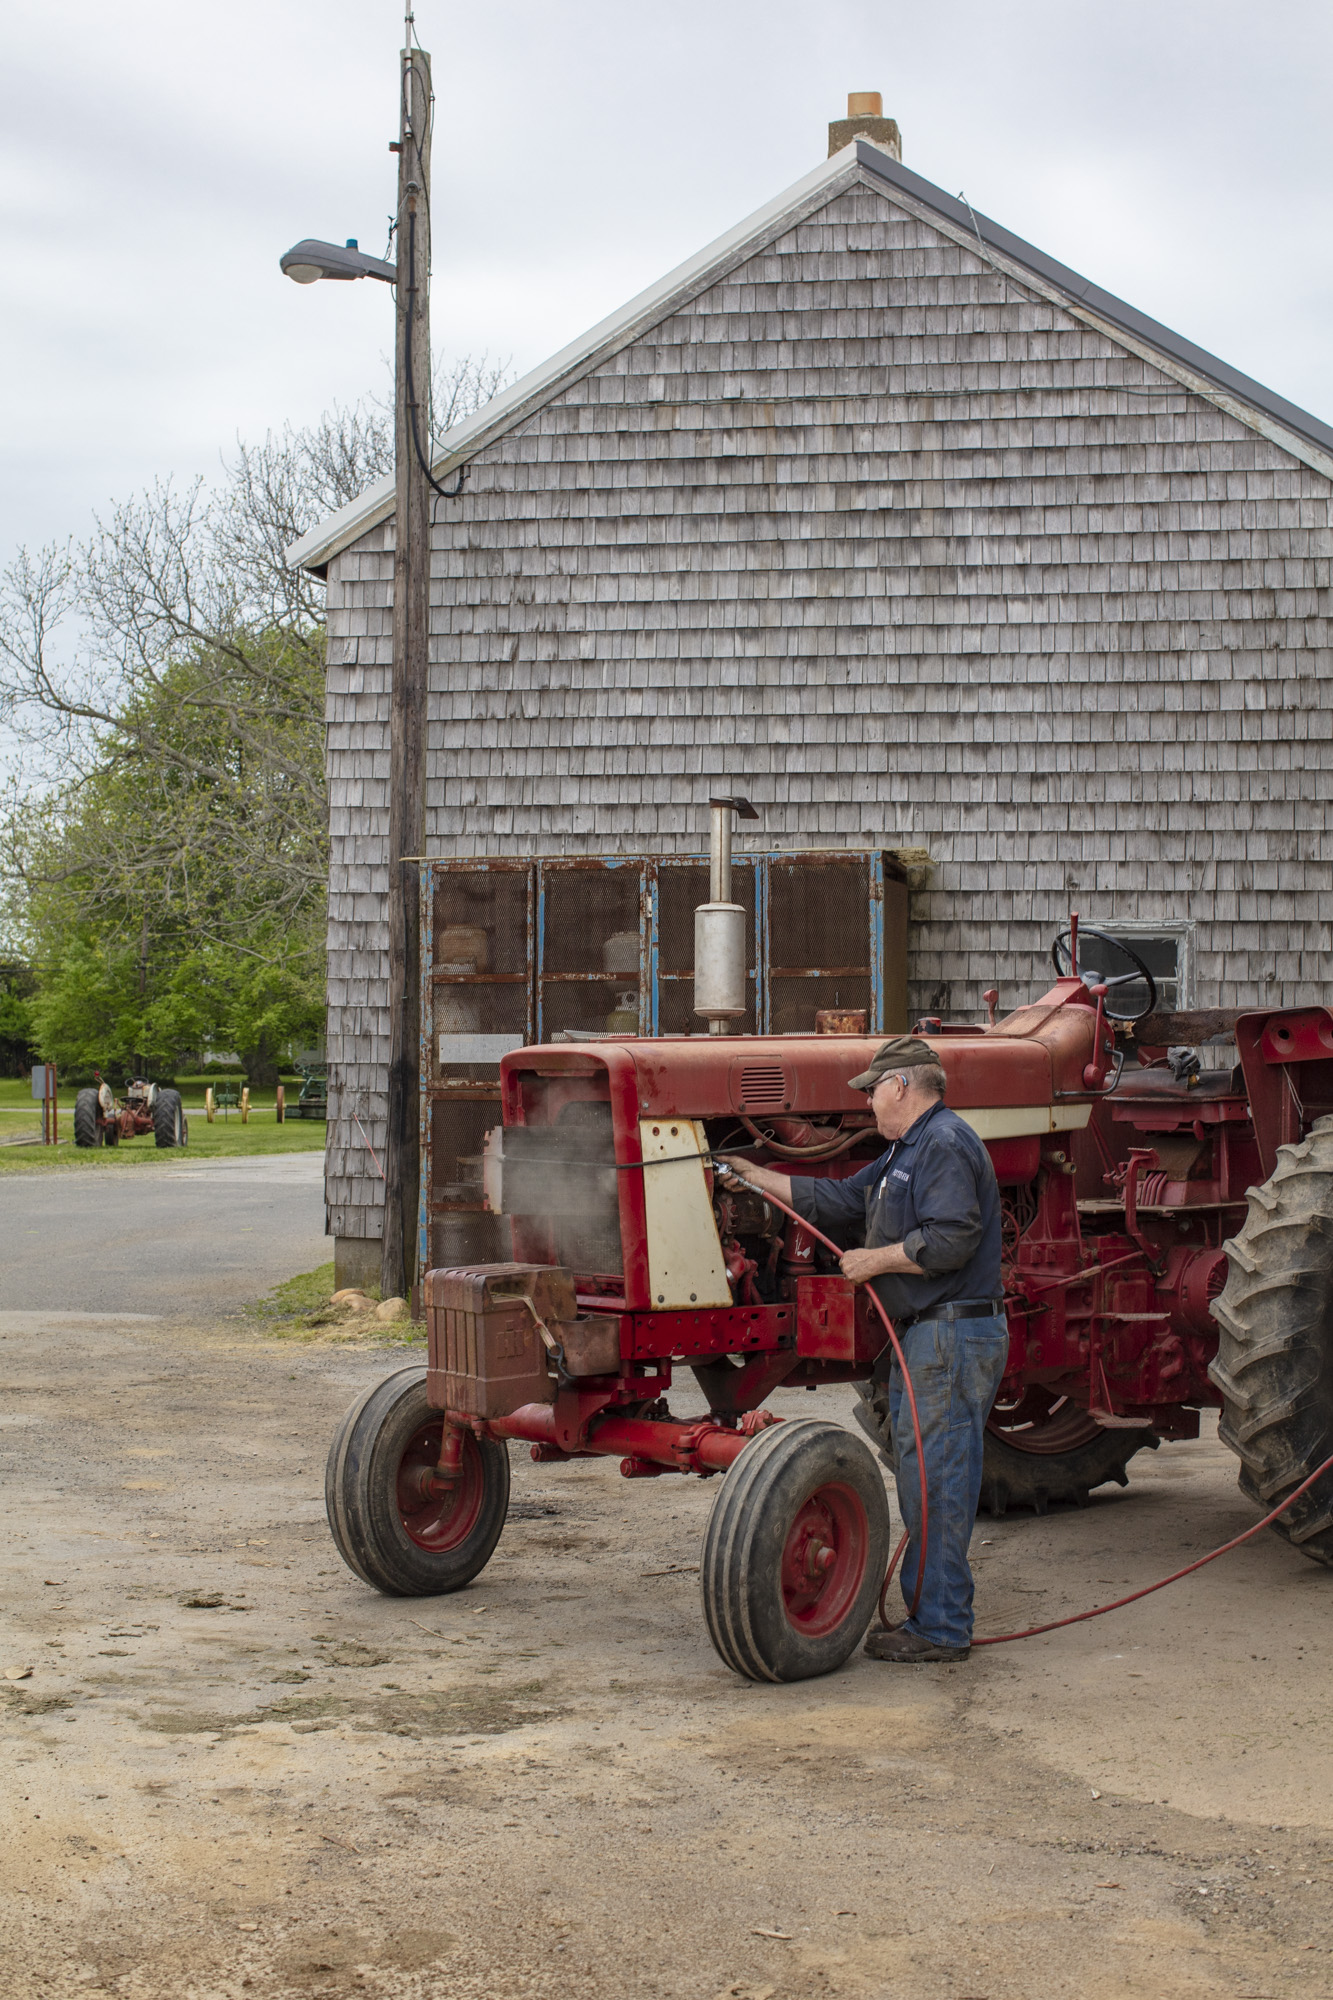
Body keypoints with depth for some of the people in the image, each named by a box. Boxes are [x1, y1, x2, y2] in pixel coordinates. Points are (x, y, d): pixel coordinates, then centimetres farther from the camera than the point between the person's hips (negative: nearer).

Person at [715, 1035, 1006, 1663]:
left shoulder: (946, 1146, -14)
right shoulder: (906, 1152, 21)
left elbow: (949, 1240, -24)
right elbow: (838, 1200, 26)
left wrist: (877, 1259, -13)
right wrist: (753, 1176, 26)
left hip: (952, 1336, -11)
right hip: (922, 1336, 11)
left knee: (935, 1481, -8)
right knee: (923, 1483, 14)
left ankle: (940, 1627, -4)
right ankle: (933, 1615, 21)